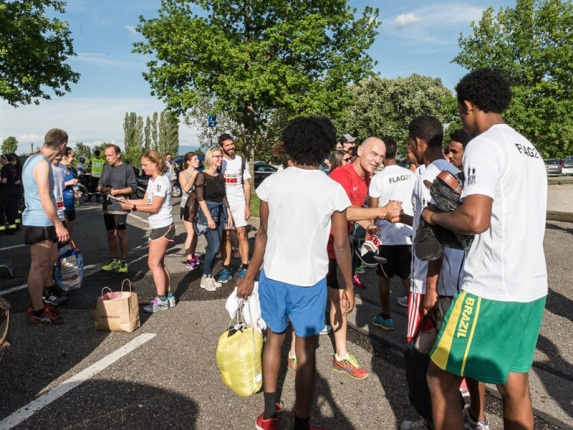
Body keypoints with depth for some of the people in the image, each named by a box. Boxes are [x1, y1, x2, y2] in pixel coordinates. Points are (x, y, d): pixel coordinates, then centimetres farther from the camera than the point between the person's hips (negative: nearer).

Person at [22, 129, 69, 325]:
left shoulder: (32, 159, 12)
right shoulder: (42, 164, -19)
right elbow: (45, 199, -22)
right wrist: (59, 225, -17)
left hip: (39, 221, 10)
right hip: (39, 223, -10)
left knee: (51, 258, 21)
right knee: (39, 266, -1)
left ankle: (40, 299, 33)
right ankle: (37, 312, 10)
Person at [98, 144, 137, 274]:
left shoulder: (127, 168, -6)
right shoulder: (106, 168, 12)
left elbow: (133, 187, -10)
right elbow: (99, 185, 16)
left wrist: (116, 191, -17)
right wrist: (102, 188, -7)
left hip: (120, 207, -6)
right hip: (107, 207, 6)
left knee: (121, 234, 1)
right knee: (111, 234, 10)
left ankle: (124, 261, 10)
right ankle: (114, 260, 21)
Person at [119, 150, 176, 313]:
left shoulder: (162, 181, -17)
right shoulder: (152, 180, 13)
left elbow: (154, 207, -19)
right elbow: (146, 201, 12)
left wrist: (132, 207, -16)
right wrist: (128, 201, 1)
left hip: (163, 227, -10)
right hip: (156, 226, 10)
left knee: (153, 263, -6)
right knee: (159, 263, 13)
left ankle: (161, 300, 3)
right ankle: (168, 297, 22)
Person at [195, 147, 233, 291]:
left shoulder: (220, 176, 11)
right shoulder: (202, 176, -9)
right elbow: (201, 199, -13)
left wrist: (229, 214, 11)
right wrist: (209, 218, -18)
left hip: (220, 211, 7)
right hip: (208, 211, -6)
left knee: (215, 246, 7)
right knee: (214, 246, -10)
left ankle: (209, 276, 17)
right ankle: (205, 278, 3)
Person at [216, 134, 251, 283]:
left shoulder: (242, 160, 6)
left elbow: (247, 184, 7)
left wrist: (248, 206, 0)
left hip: (239, 203, 0)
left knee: (242, 234, -1)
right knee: (225, 236, 2)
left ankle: (244, 267, 5)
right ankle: (226, 268, 8)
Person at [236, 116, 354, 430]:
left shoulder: (271, 183, -5)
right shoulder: (334, 190, -9)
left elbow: (263, 234, 0)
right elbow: (341, 246, -6)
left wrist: (249, 276, 10)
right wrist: (349, 288, 5)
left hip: (272, 277, 3)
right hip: (310, 282, -2)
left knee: (274, 339, 21)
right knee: (306, 353, 11)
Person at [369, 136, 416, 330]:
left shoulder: (377, 179, -12)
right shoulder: (411, 175, 0)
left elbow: (373, 211, -7)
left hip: (387, 235, -3)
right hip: (408, 233, 4)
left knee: (384, 277, 11)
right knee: (407, 275, 17)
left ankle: (386, 317, 18)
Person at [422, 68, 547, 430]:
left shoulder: (483, 145, -12)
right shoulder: (529, 149, 15)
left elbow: (475, 220, -23)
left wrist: (435, 216, -5)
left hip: (492, 290, -9)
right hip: (531, 286, 9)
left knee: (441, 379, 4)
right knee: (515, 384, 17)